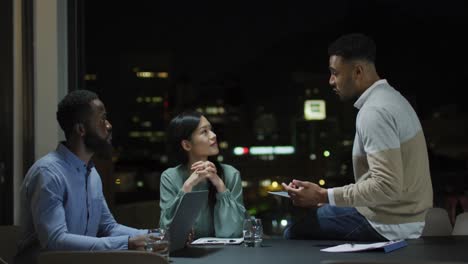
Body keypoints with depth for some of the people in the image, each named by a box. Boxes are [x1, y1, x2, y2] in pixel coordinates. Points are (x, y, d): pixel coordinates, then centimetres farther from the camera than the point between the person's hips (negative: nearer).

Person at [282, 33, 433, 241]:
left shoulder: (374, 112, -21)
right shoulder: (390, 98, 11)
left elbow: (388, 186, -28)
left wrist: (323, 196, -25)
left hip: (389, 229, -10)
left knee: (295, 232, -7)